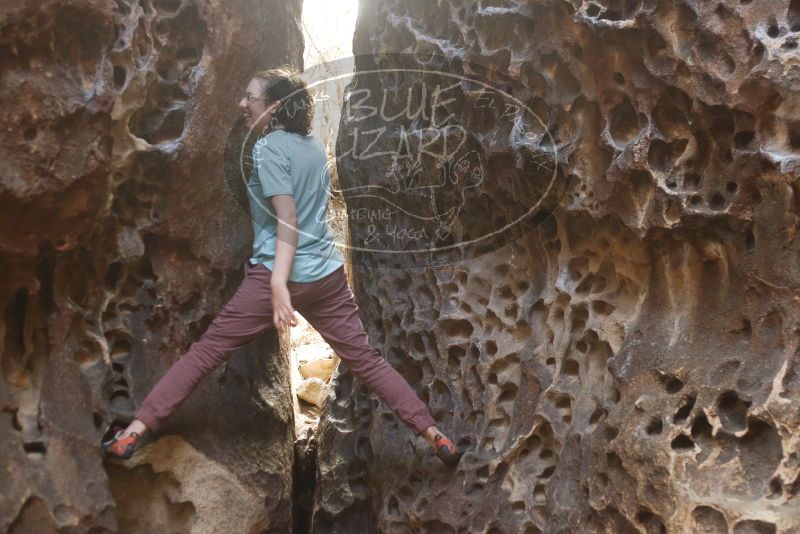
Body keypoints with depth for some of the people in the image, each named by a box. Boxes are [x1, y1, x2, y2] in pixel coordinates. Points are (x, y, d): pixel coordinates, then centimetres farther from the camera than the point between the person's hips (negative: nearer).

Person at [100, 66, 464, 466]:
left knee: (205, 351, 2)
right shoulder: (313, 143, 10)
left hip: (278, 274, -6)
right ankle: (436, 438, 11)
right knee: (366, 360, 11)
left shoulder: (269, 147, -10)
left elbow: (287, 219, -21)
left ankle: (133, 433, 6)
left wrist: (279, 285, -29)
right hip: (328, 273, 6)